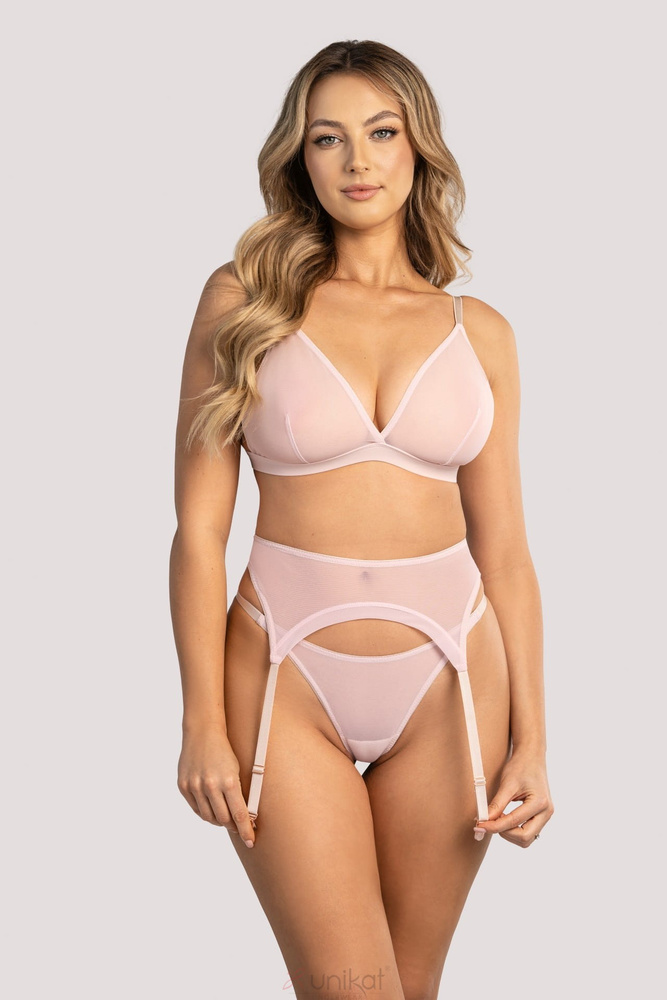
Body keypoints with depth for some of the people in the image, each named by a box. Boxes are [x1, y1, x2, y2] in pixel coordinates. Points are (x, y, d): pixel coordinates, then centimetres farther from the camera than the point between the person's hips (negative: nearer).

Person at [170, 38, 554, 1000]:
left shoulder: (479, 333, 6)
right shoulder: (244, 300, -1)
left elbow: (504, 548, 6)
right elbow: (199, 525, -4)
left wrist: (531, 739, 1)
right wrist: (203, 722, -8)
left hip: (448, 684, 2)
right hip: (286, 680, -2)